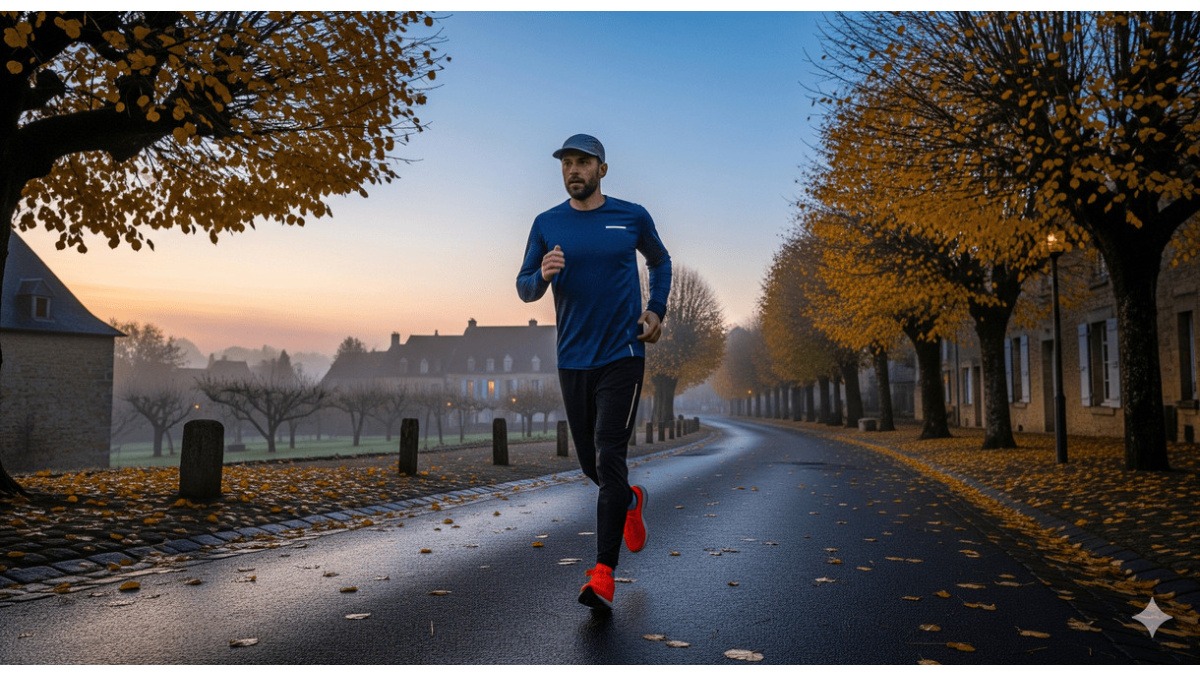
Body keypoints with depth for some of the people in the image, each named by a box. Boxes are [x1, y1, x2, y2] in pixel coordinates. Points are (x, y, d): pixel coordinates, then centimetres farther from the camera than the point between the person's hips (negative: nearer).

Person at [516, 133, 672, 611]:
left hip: (622, 356, -3)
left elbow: (660, 261, 20)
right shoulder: (547, 224, 4)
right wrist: (543, 275, -17)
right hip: (573, 360, 3)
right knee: (590, 463, 12)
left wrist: (656, 311, 5)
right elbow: (524, 289, 6)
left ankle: (603, 575, -8)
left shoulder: (632, 217, 2)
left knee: (609, 459, -12)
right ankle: (630, 500, 45)